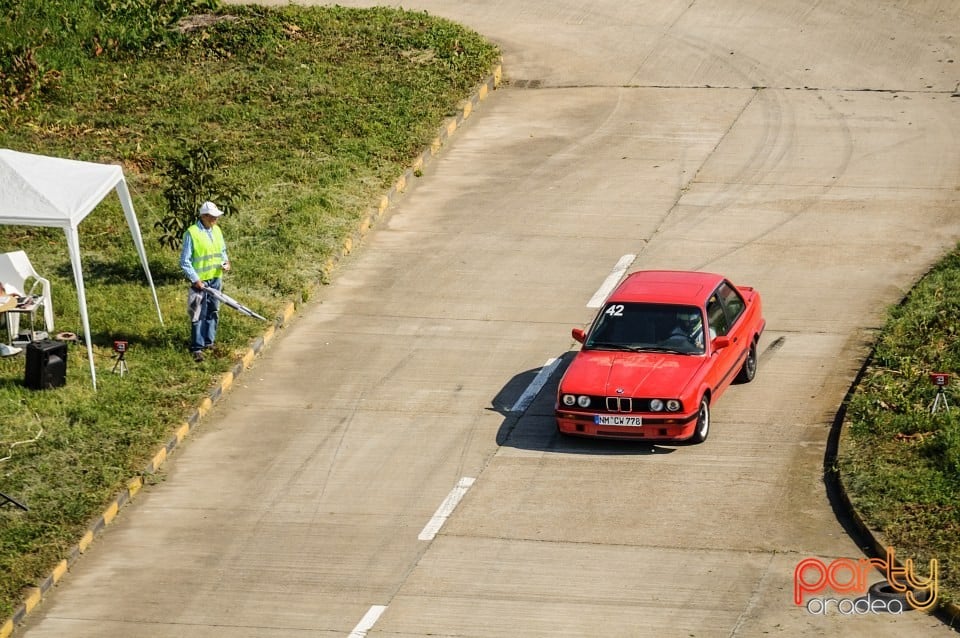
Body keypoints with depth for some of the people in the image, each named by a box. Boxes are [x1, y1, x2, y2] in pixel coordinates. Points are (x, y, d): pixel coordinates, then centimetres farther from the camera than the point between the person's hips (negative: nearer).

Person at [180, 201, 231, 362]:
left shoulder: (217, 230, 7)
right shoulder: (192, 233, -14)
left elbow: (222, 251, 22)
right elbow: (185, 262, -12)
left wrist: (226, 261, 0)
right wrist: (195, 280, -17)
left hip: (216, 279, 7)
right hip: (200, 281, -7)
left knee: (213, 312, 14)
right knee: (198, 315, -6)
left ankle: (209, 342, 26)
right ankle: (197, 348, -3)